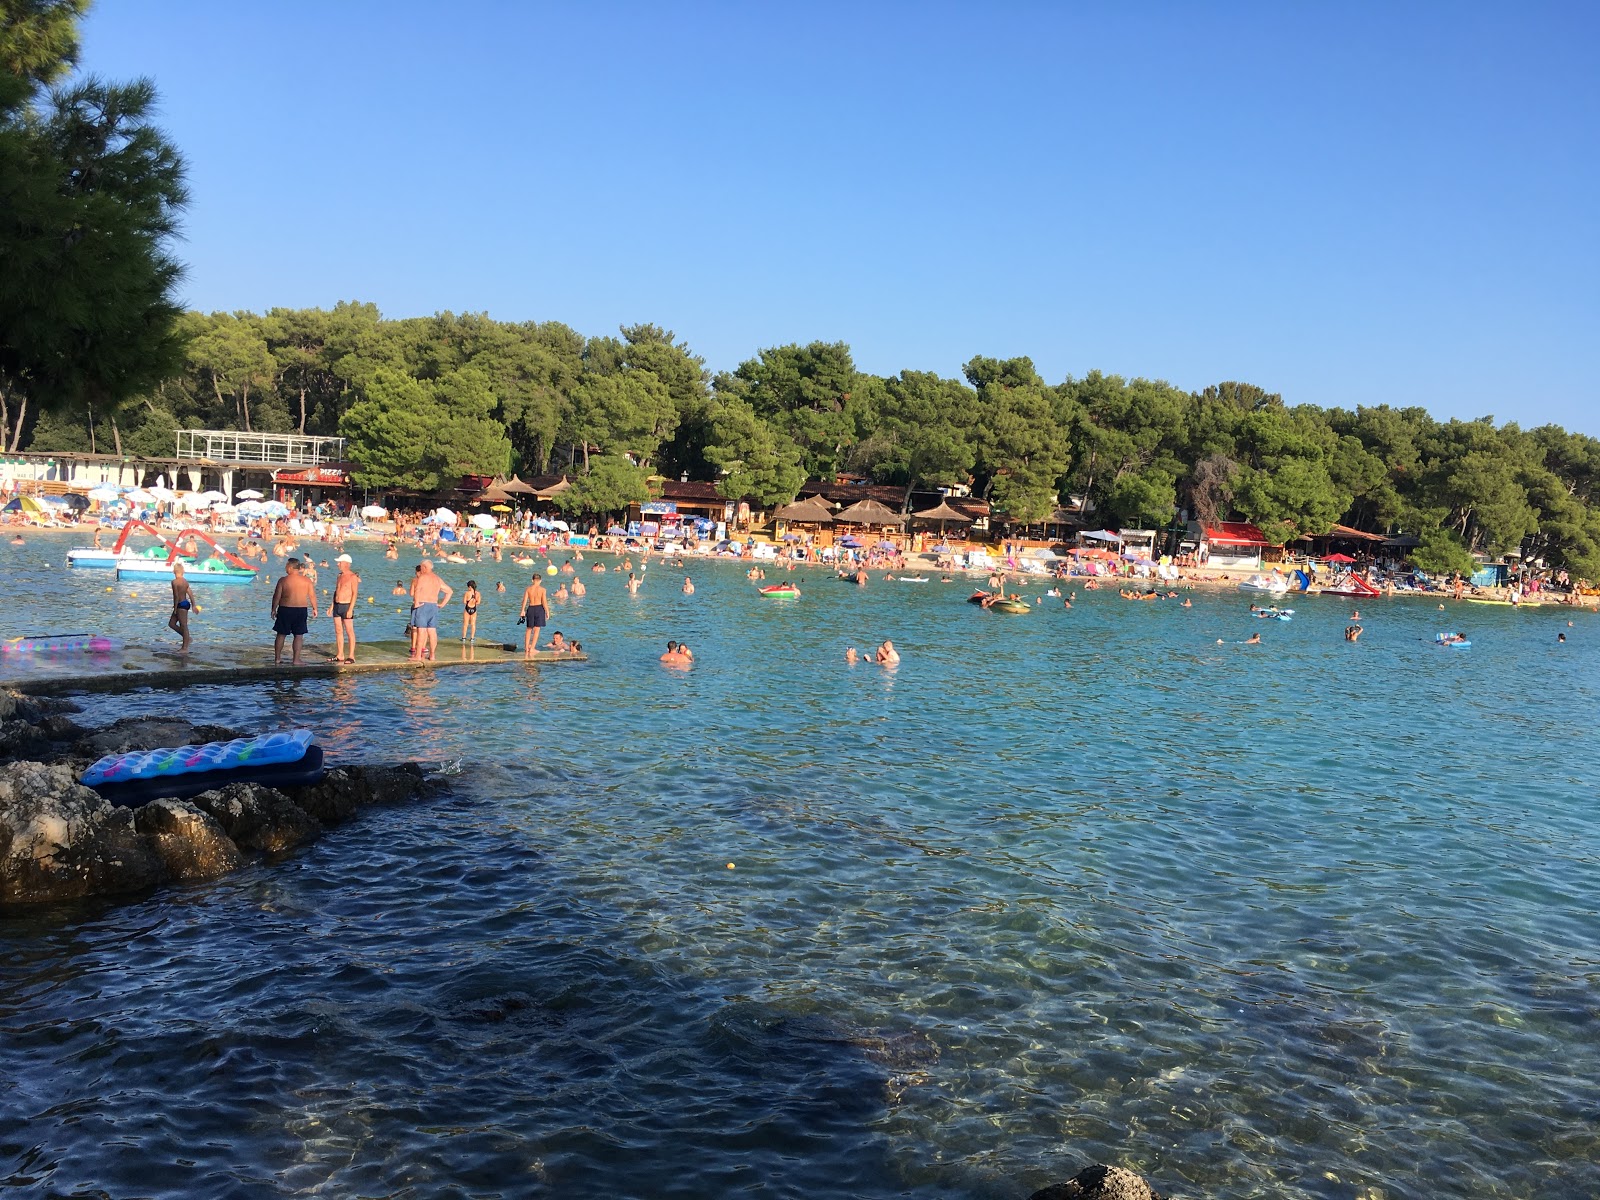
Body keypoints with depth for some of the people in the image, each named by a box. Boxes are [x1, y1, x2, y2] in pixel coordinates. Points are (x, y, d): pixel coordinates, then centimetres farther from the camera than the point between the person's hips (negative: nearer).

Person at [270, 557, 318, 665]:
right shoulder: (306, 580, -2)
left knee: (281, 634, 11)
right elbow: (312, 596, 3)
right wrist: (314, 609, 16)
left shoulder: (283, 580, -7)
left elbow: (276, 596, -4)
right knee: (298, 636, 5)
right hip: (301, 610, 1)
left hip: (285, 609, -1)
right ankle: (295, 660, 3)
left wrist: (274, 609, 8)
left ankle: (277, 658, 17)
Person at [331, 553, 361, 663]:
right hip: (337, 606, 8)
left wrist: (350, 609, -20)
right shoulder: (339, 576, 15)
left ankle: (351, 656, -4)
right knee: (338, 631, 9)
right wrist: (331, 606, 16)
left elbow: (355, 593, -14)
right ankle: (340, 655, 14)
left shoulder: (353, 577, -9)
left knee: (349, 632, -5)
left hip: (346, 606, -8)